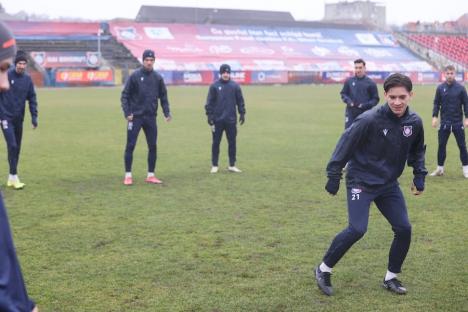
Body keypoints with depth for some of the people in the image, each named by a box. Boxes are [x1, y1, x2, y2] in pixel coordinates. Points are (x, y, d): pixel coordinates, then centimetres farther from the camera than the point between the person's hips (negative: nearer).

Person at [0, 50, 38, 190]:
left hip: (19, 119, 5)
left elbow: (32, 99, 8)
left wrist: (34, 117, 2)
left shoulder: (28, 79, 5)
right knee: (12, 146, -13)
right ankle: (14, 177, -9)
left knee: (17, 148, 8)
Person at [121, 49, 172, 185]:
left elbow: (163, 97, 11)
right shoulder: (135, 76, -4)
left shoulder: (158, 77, 6)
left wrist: (167, 113, 0)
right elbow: (125, 95, -4)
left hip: (151, 117, 3)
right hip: (135, 117, -3)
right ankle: (128, 175, 6)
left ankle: (151, 175, 15)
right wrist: (127, 113, -13)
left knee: (152, 146, 5)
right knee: (130, 146, -2)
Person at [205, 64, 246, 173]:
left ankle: (232, 165, 14)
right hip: (217, 120, -1)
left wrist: (242, 113, 3)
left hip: (231, 119, 2)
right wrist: (209, 115, -6)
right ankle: (214, 165, 12)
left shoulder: (235, 86, 4)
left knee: (232, 142, 5)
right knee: (216, 142, 4)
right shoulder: (214, 86, 0)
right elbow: (209, 102, 0)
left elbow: (240, 101, 8)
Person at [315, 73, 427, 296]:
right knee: (357, 229, -17)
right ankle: (324, 270, 3)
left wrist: (419, 176, 9)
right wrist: (334, 176, -12)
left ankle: (391, 277, 20)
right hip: (361, 182, -6)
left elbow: (417, 151, 15)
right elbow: (345, 144, -14)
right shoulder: (370, 120, -22)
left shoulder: (414, 123, -5)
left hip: (389, 184, 6)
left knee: (404, 229, 0)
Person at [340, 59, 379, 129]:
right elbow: (343, 94, 13)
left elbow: (375, 99, 2)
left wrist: (365, 105, -13)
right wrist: (348, 101, -7)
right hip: (350, 114, 1)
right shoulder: (349, 81, 6)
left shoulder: (370, 83, -1)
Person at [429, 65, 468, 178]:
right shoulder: (440, 88, 1)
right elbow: (436, 103, 5)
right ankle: (440, 168, 15)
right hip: (444, 122, 1)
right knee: (441, 145, 5)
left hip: (458, 122, -1)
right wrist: (435, 116, -5)